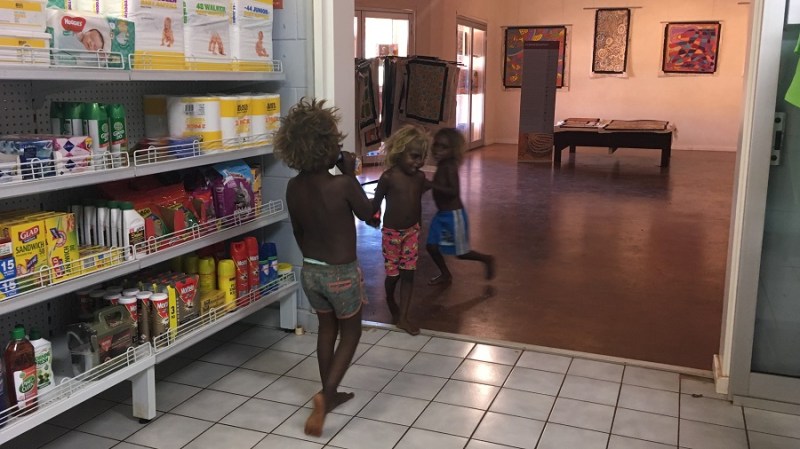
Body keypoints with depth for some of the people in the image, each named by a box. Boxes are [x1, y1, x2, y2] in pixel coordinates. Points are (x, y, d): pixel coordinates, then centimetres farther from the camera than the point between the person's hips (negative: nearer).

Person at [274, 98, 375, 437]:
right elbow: (367, 213, -6)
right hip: (342, 273, -5)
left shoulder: (293, 187, -7)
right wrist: (351, 174, -3)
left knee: (327, 328, 24)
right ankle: (325, 395, 2)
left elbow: (298, 232, 6)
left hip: (310, 271, 5)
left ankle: (330, 394, 36)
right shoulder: (342, 185, -25)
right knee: (350, 333, 15)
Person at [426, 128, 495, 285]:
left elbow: (454, 191, -32)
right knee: (431, 246, 11)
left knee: (460, 253, 6)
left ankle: (487, 259, 29)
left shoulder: (449, 167, -22)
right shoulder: (442, 165, 4)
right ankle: (445, 275, 30)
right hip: (442, 214, 9)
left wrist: (433, 185, -34)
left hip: (453, 215, -8)